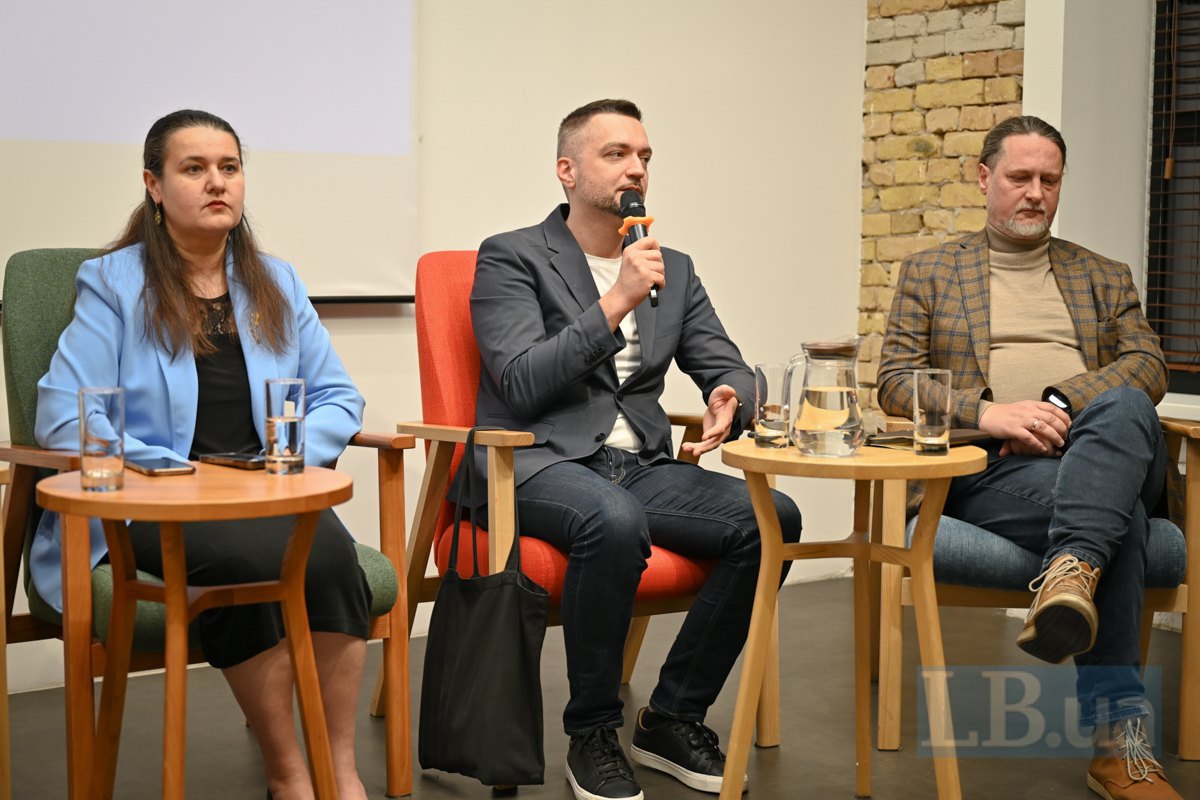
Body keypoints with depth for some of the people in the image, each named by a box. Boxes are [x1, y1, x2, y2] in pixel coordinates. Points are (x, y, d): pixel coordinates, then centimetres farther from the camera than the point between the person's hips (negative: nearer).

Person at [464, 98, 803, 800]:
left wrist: (731, 402, -9)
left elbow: (732, 370, 16)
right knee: (615, 521, -38)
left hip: (640, 465, 6)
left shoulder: (674, 269, 18)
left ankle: (673, 717, -5)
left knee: (771, 519, -19)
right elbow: (522, 384, -12)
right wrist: (616, 304, -17)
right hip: (537, 465, -6)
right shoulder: (511, 258, 1)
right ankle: (592, 736, -16)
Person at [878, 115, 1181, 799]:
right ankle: (1121, 736, -37)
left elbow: (1148, 365, 8)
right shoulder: (930, 273, 20)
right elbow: (895, 382, 8)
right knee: (1120, 518, -35)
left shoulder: (1105, 277, 26)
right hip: (988, 466, -2)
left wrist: (1061, 402, -13)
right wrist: (987, 411, -12)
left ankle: (1071, 575, -52)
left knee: (1125, 405, -37)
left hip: (1107, 454, 2)